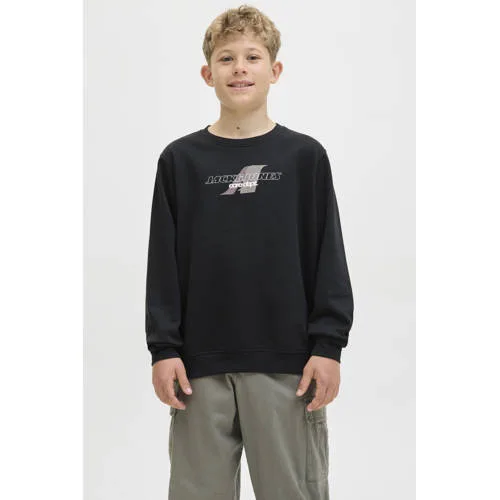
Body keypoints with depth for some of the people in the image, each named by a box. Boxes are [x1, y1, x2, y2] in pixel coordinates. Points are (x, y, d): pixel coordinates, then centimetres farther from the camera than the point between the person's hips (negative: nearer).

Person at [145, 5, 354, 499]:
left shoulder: (304, 156, 3)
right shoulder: (180, 160, 5)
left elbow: (328, 257, 1)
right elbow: (163, 262, 5)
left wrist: (328, 345, -5)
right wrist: (163, 348, -1)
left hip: (285, 363, -1)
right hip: (201, 364, 1)